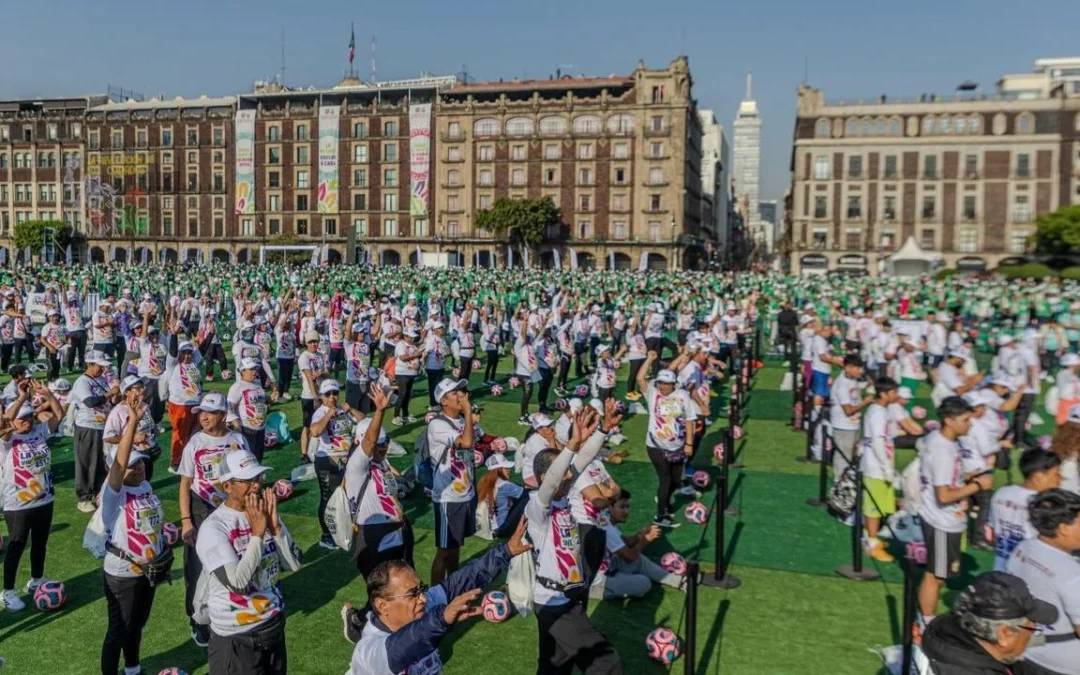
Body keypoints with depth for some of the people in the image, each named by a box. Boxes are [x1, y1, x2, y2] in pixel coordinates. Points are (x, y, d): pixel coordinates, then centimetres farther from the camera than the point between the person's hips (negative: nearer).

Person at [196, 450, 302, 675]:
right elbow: (238, 583, -26)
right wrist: (257, 533, -22)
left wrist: (274, 526, -15)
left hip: (274, 625, 6)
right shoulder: (213, 527, -19)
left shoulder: (264, 514, -1)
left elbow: (294, 564, -3)